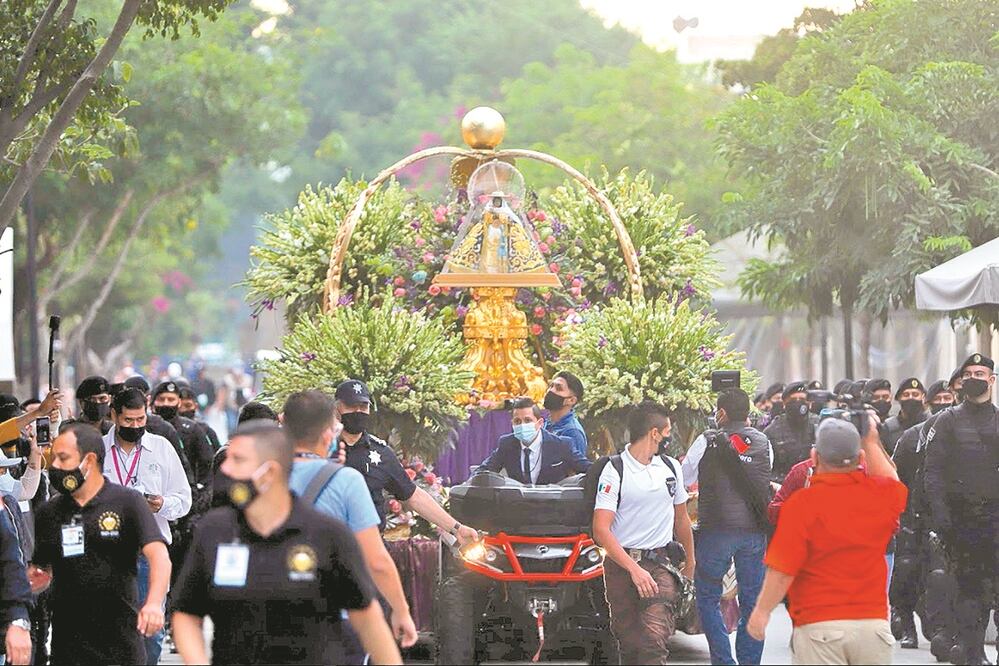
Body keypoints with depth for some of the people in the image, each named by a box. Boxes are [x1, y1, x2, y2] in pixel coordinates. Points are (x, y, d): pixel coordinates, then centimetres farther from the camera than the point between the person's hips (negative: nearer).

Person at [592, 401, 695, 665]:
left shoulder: (671, 467, 11)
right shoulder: (614, 471, -5)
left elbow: (681, 519, 25)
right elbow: (601, 530, -12)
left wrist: (690, 561, 30)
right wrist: (634, 569, -20)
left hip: (660, 564, 2)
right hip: (621, 564, -2)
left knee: (655, 639, -17)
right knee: (629, 645, 3)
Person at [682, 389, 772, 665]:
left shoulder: (708, 441, -4)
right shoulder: (763, 442, 8)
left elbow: (683, 479, 5)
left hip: (717, 529, -4)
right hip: (755, 529, 4)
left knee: (707, 596, 6)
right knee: (752, 600, 11)